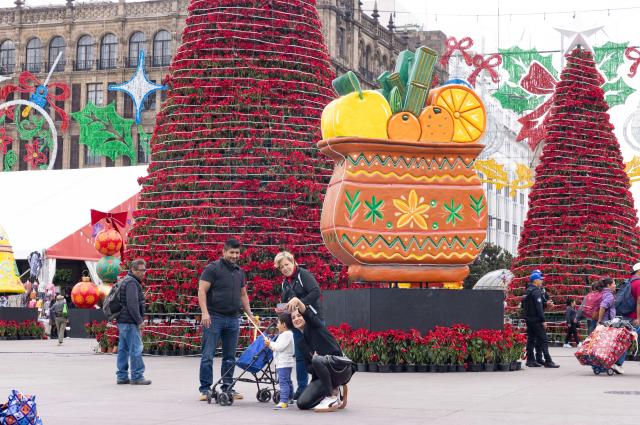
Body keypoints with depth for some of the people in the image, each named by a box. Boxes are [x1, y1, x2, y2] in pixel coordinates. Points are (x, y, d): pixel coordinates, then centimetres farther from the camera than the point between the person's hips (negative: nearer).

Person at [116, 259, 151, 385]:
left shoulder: (125, 281, 20)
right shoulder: (131, 283, -13)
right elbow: (132, 304, -22)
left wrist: (140, 320, 22)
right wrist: (139, 321, -17)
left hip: (122, 321, 11)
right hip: (130, 322, -11)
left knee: (123, 349, 11)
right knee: (136, 349, -8)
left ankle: (122, 376, 15)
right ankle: (137, 376, -7)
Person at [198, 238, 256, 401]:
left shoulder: (239, 272, 16)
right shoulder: (213, 268, -4)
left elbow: (243, 294, 25)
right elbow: (202, 291, -9)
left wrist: (249, 314, 16)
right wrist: (205, 313, -18)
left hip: (233, 319, 6)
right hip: (214, 318, -6)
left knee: (230, 357, 9)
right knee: (208, 355, -4)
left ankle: (227, 387, 17)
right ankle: (205, 389, -1)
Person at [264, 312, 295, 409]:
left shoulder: (287, 334, -16)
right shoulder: (284, 334, 18)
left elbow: (280, 347, -22)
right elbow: (278, 347, 21)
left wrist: (270, 343, -11)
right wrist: (270, 344, 8)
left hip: (284, 363, -11)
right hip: (282, 363, 11)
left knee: (283, 382, -16)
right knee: (287, 381, 22)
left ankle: (283, 401, -21)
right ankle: (289, 398, 34)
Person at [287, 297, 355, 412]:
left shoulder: (315, 326, 0)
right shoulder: (300, 344, 16)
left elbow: (308, 314, -23)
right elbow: (308, 366, 13)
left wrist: (297, 301, -44)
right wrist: (314, 367, -13)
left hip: (341, 367, -7)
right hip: (321, 376, 7)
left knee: (317, 360, -37)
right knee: (302, 404, -13)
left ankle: (332, 396, -17)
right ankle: (335, 391, 10)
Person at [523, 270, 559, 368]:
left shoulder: (527, 291, 14)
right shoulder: (536, 291, -14)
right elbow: (539, 307, -19)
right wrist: (543, 320, -18)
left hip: (528, 319, 9)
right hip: (536, 319, -9)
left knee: (531, 339, 11)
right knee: (543, 340, -7)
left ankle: (530, 360, 12)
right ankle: (548, 361, -8)